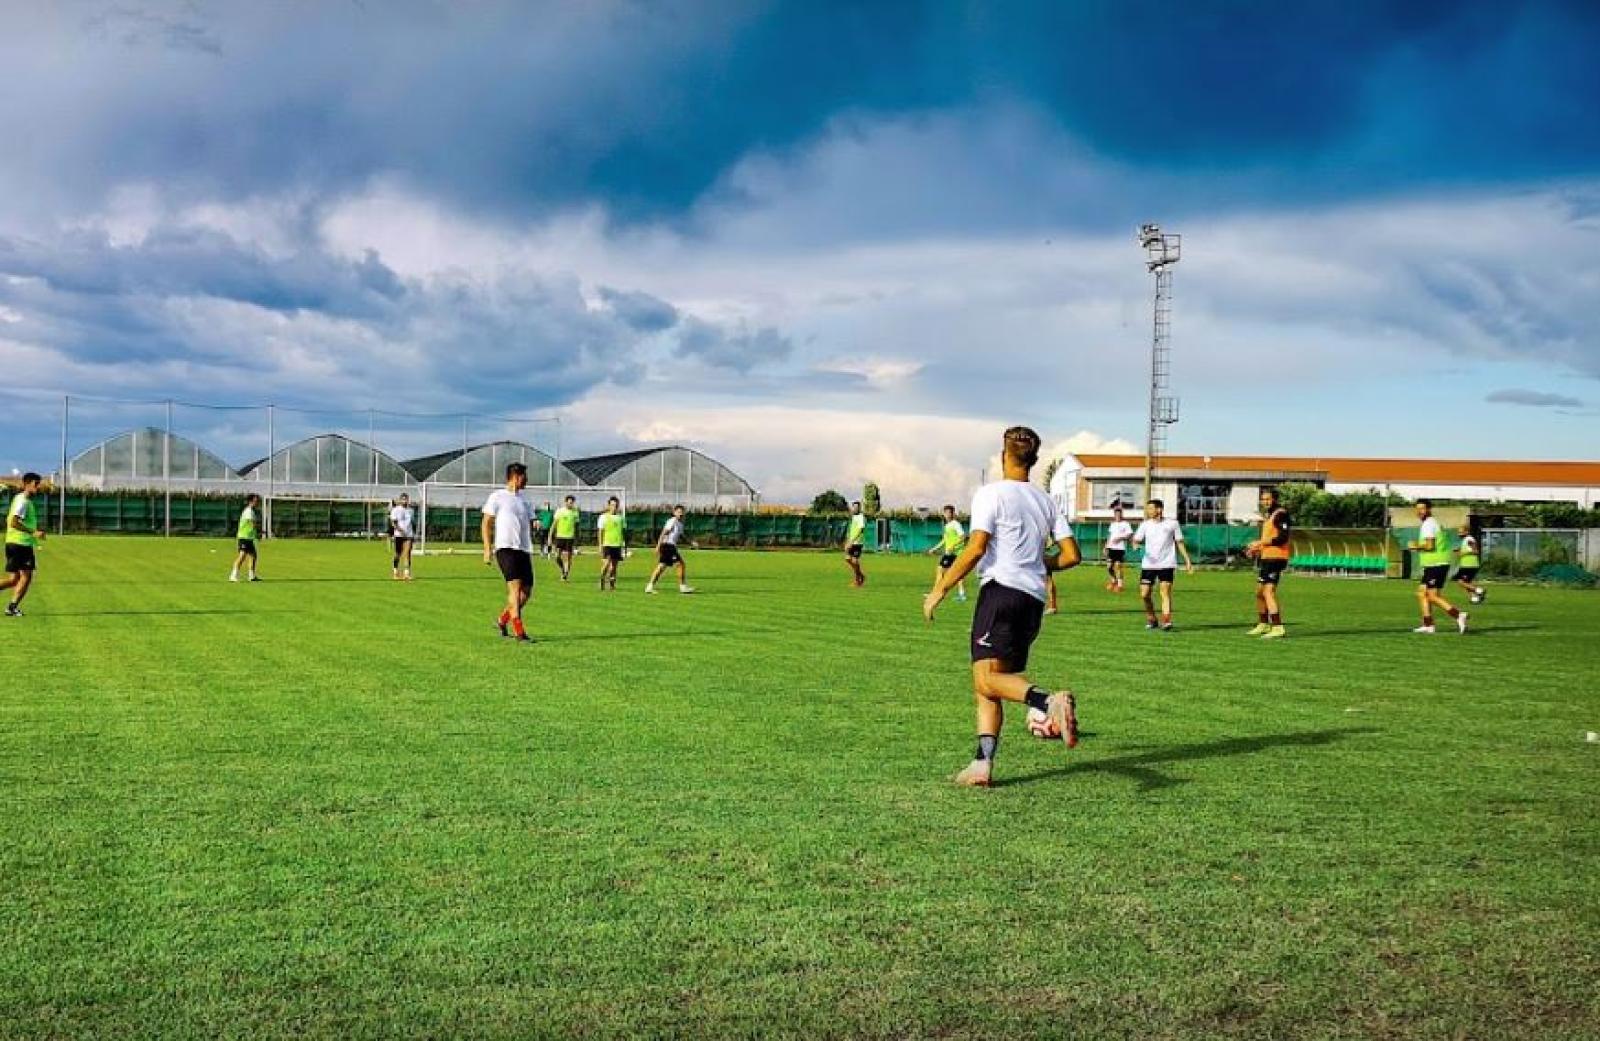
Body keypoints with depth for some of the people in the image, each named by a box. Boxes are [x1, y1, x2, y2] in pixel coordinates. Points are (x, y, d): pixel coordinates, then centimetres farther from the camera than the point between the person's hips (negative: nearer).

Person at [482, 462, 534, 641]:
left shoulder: (524, 500, 20)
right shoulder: (497, 497, 1)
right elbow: (487, 523, -1)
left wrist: (530, 549, 19)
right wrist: (487, 549, -8)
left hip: (524, 550, 7)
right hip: (505, 547, -7)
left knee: (526, 591, 4)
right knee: (515, 586, -17)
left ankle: (503, 620, 25)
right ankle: (519, 631, -17)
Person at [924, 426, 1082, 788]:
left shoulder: (991, 494, -1)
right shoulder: (1047, 501, 18)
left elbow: (976, 548, -12)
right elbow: (1071, 555, 13)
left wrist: (940, 589, -6)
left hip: (1001, 589, -7)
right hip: (1034, 599, 7)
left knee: (987, 678, -16)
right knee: (986, 686, 9)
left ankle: (1051, 702, -40)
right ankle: (982, 764, -1)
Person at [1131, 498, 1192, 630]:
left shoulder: (1172, 524, 2)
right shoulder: (1145, 524, 6)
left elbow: (1179, 542, 9)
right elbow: (1136, 540, 1)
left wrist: (1187, 560, 5)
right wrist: (1136, 543, -24)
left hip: (1166, 564, -2)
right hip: (1148, 564, 2)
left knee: (1165, 592, -14)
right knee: (1144, 595, 0)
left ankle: (1166, 622, -16)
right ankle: (1151, 620, 20)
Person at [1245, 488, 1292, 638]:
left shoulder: (1280, 514, -12)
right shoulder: (1268, 515, 19)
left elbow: (1283, 538, -20)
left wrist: (1260, 542, -17)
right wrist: (1256, 549, 13)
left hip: (1276, 558, -10)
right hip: (1265, 558, 10)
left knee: (1269, 591, -16)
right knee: (1259, 592, 17)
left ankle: (1278, 628, -18)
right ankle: (1263, 625, 30)